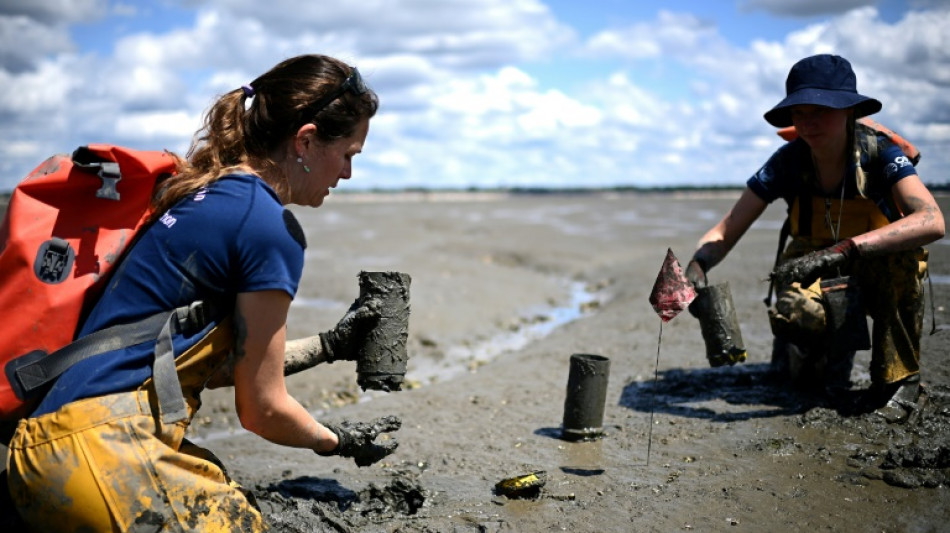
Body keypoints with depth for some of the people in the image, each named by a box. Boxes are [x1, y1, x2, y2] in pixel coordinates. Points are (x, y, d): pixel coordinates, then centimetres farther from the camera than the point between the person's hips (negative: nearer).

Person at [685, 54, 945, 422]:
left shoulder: (878, 154, -22)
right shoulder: (788, 162, -16)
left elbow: (932, 222, -40)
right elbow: (725, 232, -18)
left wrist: (844, 250, -53)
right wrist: (695, 268, -40)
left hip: (881, 279, 0)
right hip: (814, 279, 1)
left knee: (901, 250, -36)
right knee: (795, 369, -30)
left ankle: (896, 379, -16)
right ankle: (834, 348, 9)